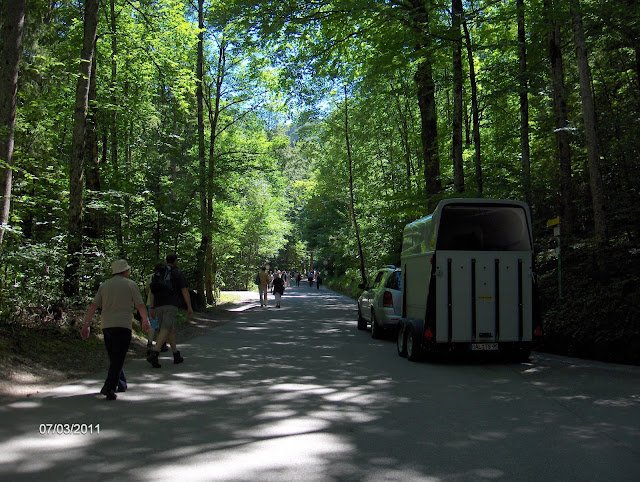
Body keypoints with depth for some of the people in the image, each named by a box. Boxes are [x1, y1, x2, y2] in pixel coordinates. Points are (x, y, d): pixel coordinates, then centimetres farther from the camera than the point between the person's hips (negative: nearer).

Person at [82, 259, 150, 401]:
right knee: (118, 360, -5)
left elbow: (93, 306, 7)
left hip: (106, 325, 5)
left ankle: (121, 384, 30)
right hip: (123, 325, -5)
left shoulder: (104, 285, 14)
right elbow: (140, 306, 2)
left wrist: (87, 325, 8)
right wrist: (145, 321, 17)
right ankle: (109, 387, -17)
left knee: (114, 358, 18)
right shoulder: (130, 285, 2)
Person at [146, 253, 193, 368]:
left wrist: (152, 308, 16)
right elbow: (184, 291, -3)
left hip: (158, 306, 5)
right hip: (171, 305, -5)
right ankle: (154, 354, -30)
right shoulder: (178, 272, 3)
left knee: (171, 329, 16)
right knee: (165, 331, -13)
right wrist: (189, 307, 0)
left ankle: (176, 356, 21)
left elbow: (152, 291, 14)